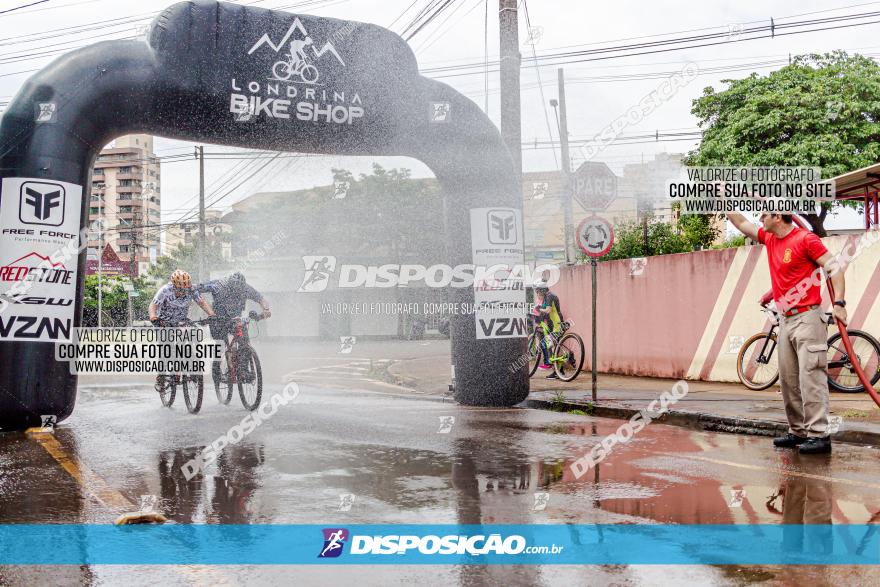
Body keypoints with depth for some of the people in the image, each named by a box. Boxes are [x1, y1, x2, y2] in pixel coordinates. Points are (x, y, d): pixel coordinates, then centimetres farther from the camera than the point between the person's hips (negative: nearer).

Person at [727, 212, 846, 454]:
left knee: (811, 376, -10)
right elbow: (741, 224, 25)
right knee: (788, 380, 8)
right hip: (786, 320, 8)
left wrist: (839, 303, -22)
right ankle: (798, 432, 13)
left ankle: (819, 435, -10)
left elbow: (833, 267, -12)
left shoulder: (805, 238, -9)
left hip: (808, 318, -8)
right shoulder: (770, 239, 12)